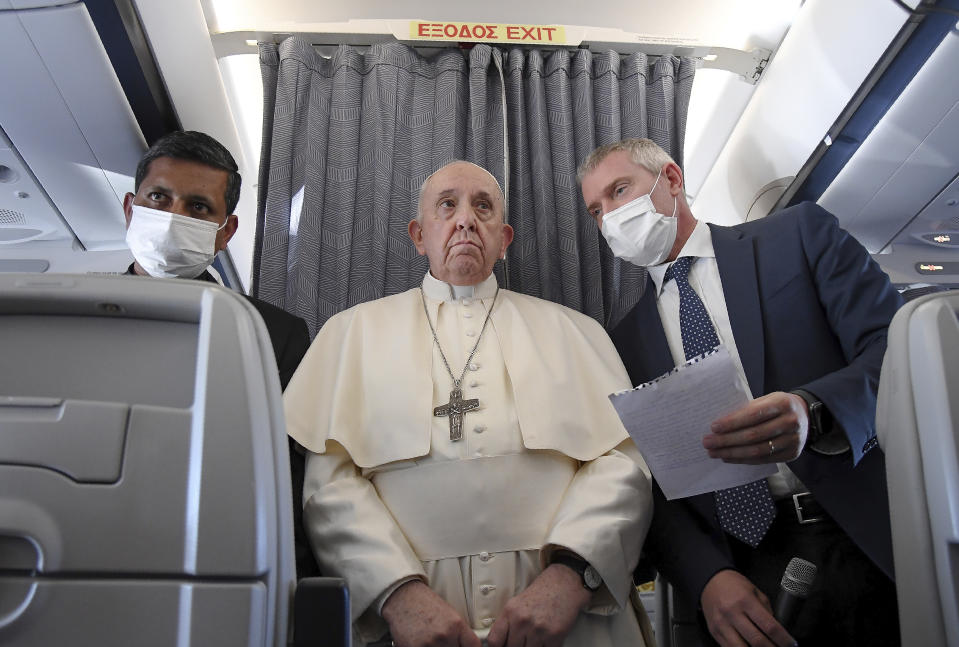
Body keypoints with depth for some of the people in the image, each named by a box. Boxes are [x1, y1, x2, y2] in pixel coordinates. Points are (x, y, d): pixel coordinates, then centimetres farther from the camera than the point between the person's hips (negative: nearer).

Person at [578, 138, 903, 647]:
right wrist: (707, 578, -11)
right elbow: (644, 479, 6)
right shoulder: (625, 341, 10)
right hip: (742, 565, 2)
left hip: (868, 539, -1)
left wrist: (813, 414, -26)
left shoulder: (799, 234, 4)